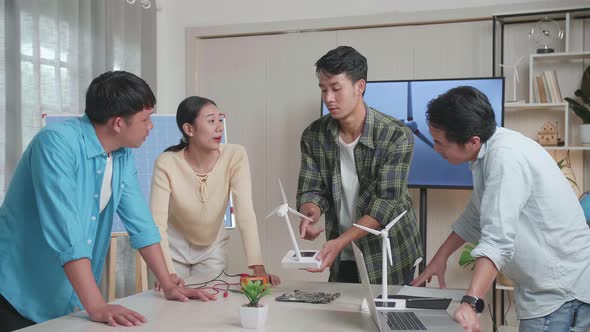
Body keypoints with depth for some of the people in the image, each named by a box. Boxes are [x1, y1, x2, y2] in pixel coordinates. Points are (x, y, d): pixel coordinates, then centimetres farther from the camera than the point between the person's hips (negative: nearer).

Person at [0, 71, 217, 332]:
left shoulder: (123, 155, 0)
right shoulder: (57, 143, -22)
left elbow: (139, 221, 4)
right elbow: (65, 231, -30)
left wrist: (168, 286, 1)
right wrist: (96, 307, -33)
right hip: (21, 298, -7)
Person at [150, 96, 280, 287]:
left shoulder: (235, 156, -21)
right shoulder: (167, 163, -24)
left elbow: (245, 213, -25)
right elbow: (158, 221, -28)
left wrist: (258, 268, -33)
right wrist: (167, 272, -40)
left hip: (212, 249, 2)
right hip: (175, 248, -1)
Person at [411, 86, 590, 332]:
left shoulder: (507, 157, -24)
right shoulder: (488, 152, 6)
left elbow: (498, 240, -31)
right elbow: (477, 216, 19)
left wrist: (470, 304, -36)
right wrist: (441, 257, 22)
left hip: (561, 290, -9)